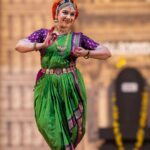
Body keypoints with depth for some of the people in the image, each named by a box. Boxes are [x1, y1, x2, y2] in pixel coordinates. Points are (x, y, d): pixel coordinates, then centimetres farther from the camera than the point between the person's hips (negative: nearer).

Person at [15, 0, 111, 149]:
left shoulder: (78, 37, 6)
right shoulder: (43, 33, 5)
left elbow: (106, 53, 6)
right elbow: (19, 46, -8)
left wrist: (86, 53, -11)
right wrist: (42, 45, -21)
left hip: (71, 86, 1)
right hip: (47, 86, -1)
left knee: (72, 128, 4)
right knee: (49, 125, -6)